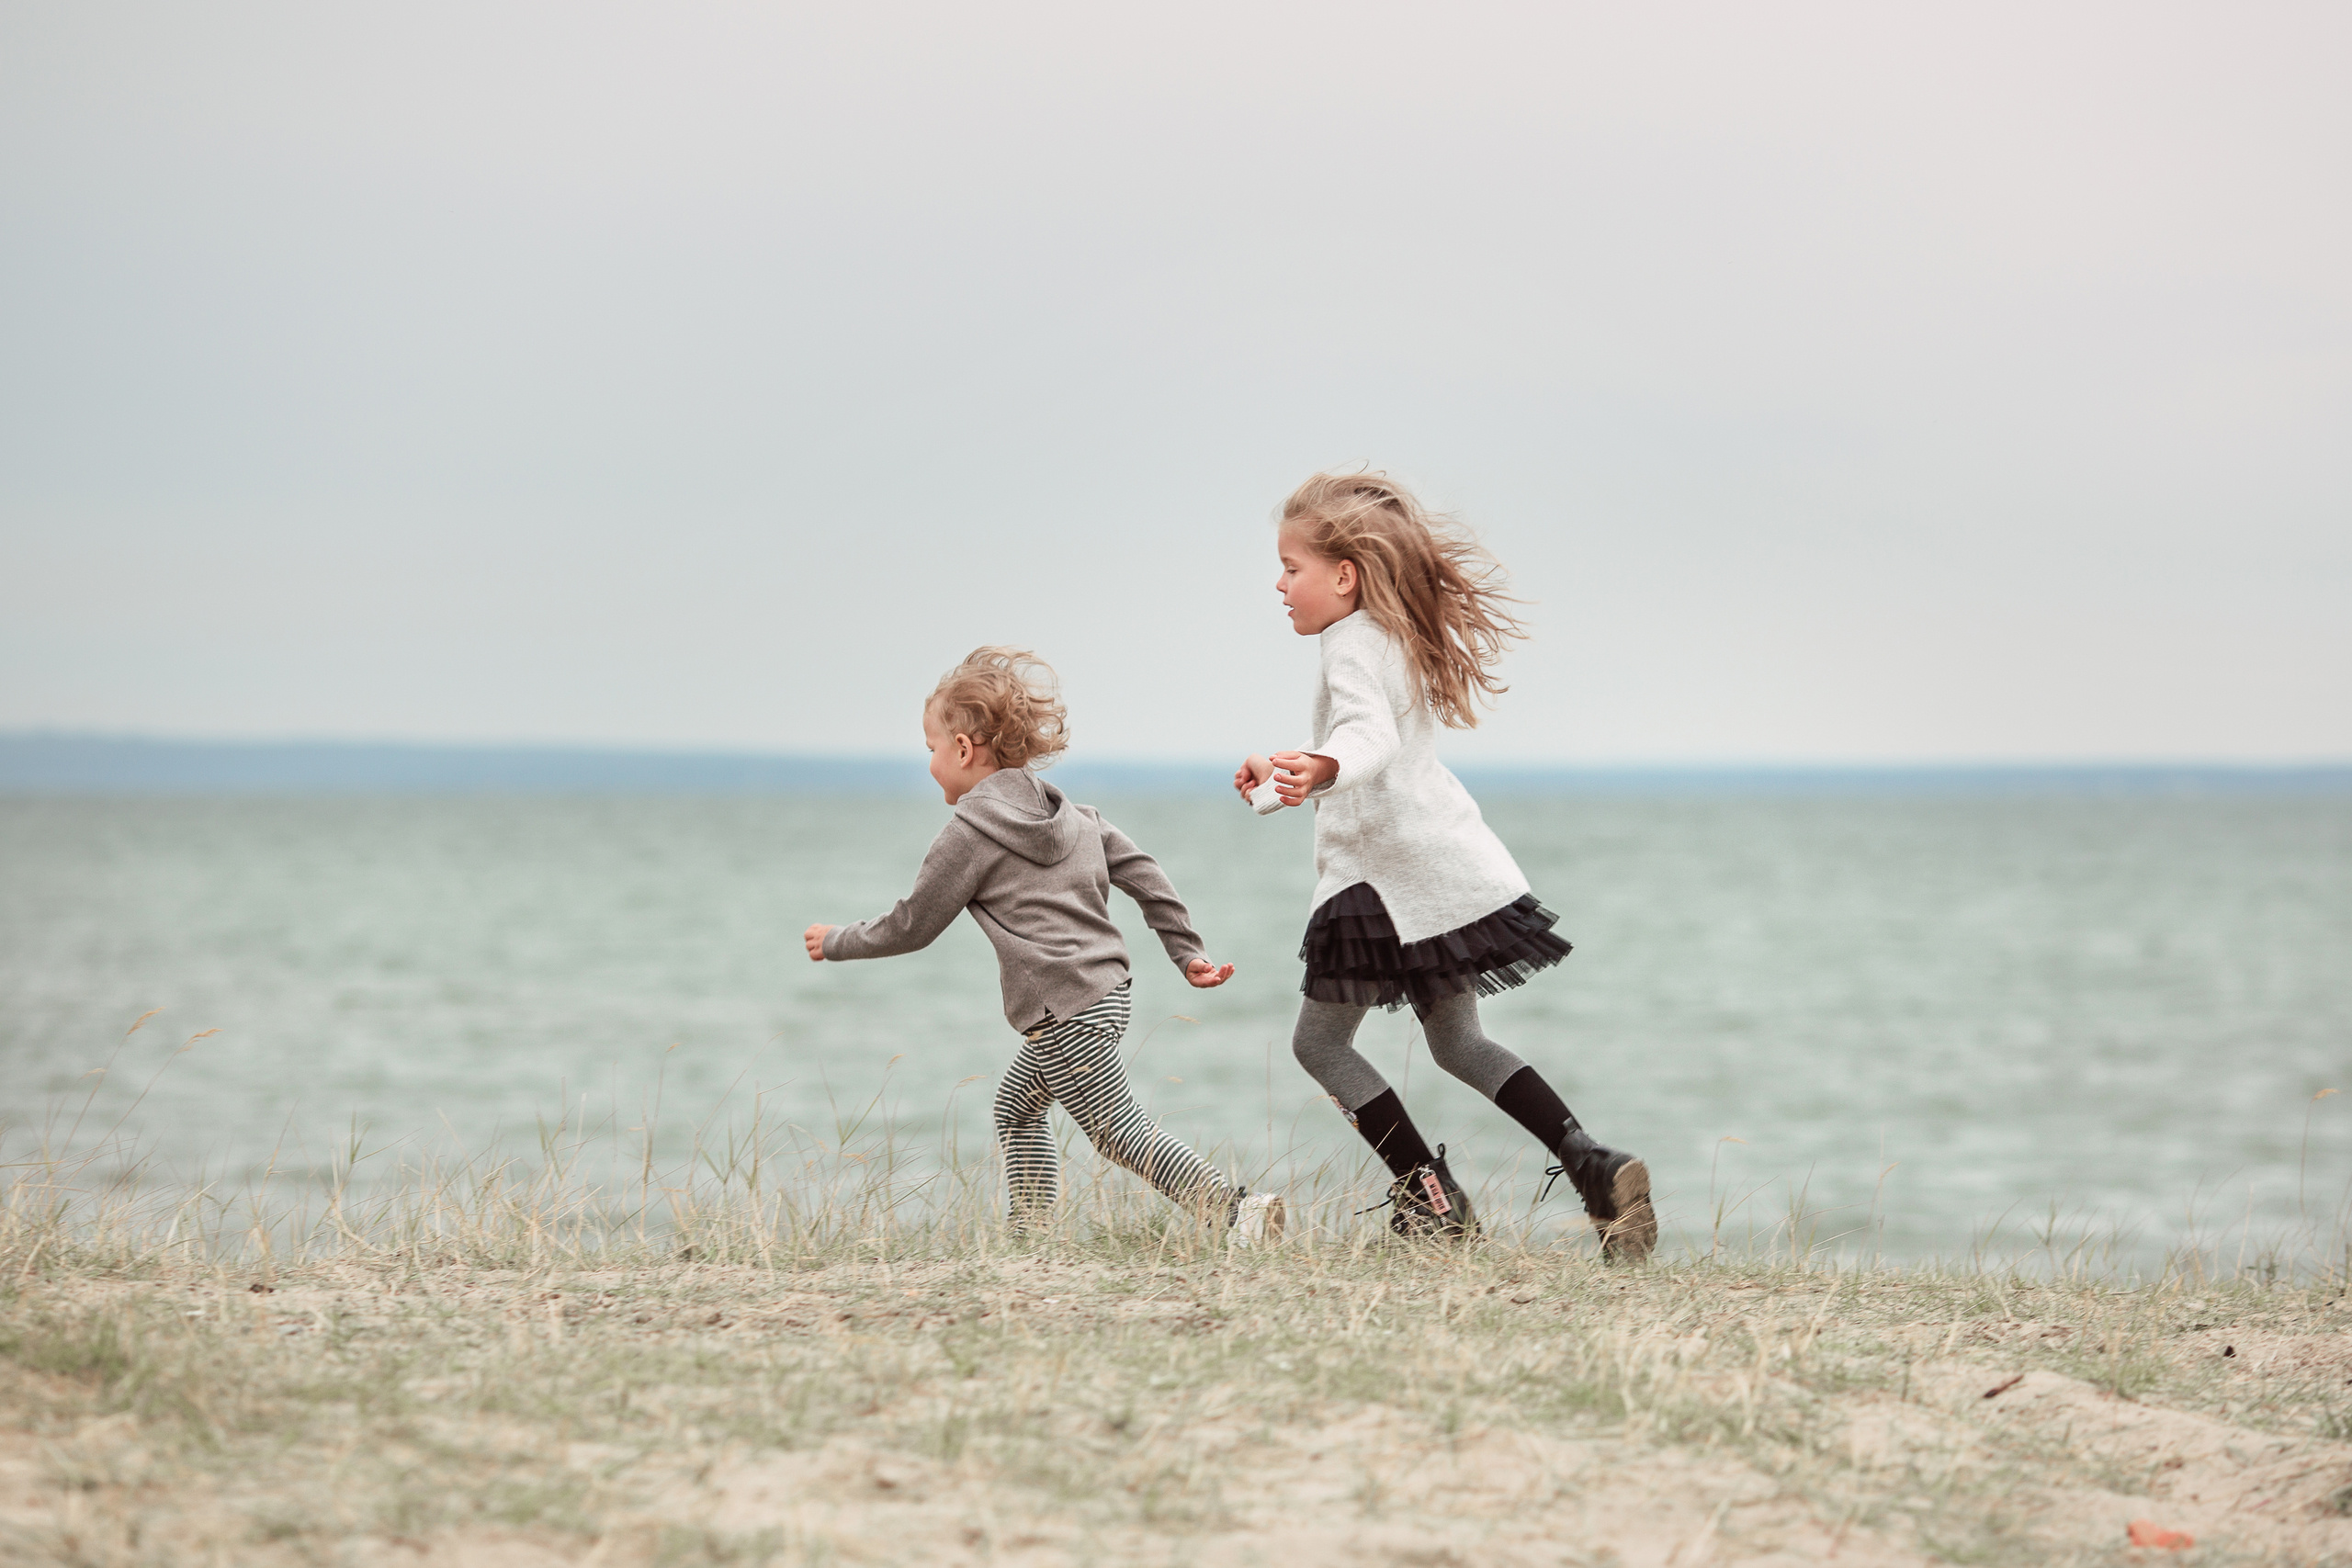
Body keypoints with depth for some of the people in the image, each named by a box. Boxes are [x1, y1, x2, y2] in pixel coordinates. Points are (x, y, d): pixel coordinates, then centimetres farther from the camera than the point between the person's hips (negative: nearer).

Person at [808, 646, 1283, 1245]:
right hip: (1108, 988, 9)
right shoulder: (1071, 813, 14)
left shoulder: (970, 833, -8)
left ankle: (1238, 1209, -17)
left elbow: (911, 926, -2)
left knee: (1120, 1131, -7)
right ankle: (1032, 1234, 21)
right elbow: (1145, 876, 12)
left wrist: (836, 943, 13)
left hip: (1065, 1012, -9)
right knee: (1016, 1104, 22)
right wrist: (1187, 952, 15)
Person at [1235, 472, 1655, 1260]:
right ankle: (1595, 1167, 3)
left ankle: (1429, 1197, 0)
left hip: (1387, 883, -10)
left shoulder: (1352, 645, -14)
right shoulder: (1396, 638, 17)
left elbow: (1371, 736, -34)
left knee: (1318, 1042, 4)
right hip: (1458, 870, 10)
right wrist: (1282, 776, 36)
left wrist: (1322, 769, -55)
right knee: (1457, 1042, 19)